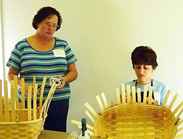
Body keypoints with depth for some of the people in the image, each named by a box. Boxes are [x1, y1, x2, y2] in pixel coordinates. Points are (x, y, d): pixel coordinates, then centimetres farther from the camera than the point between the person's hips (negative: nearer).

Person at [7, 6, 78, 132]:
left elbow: (73, 72, 10)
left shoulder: (63, 45, 7)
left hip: (59, 103, 2)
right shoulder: (22, 46, 1)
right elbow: (11, 74, 6)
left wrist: (65, 79, -11)